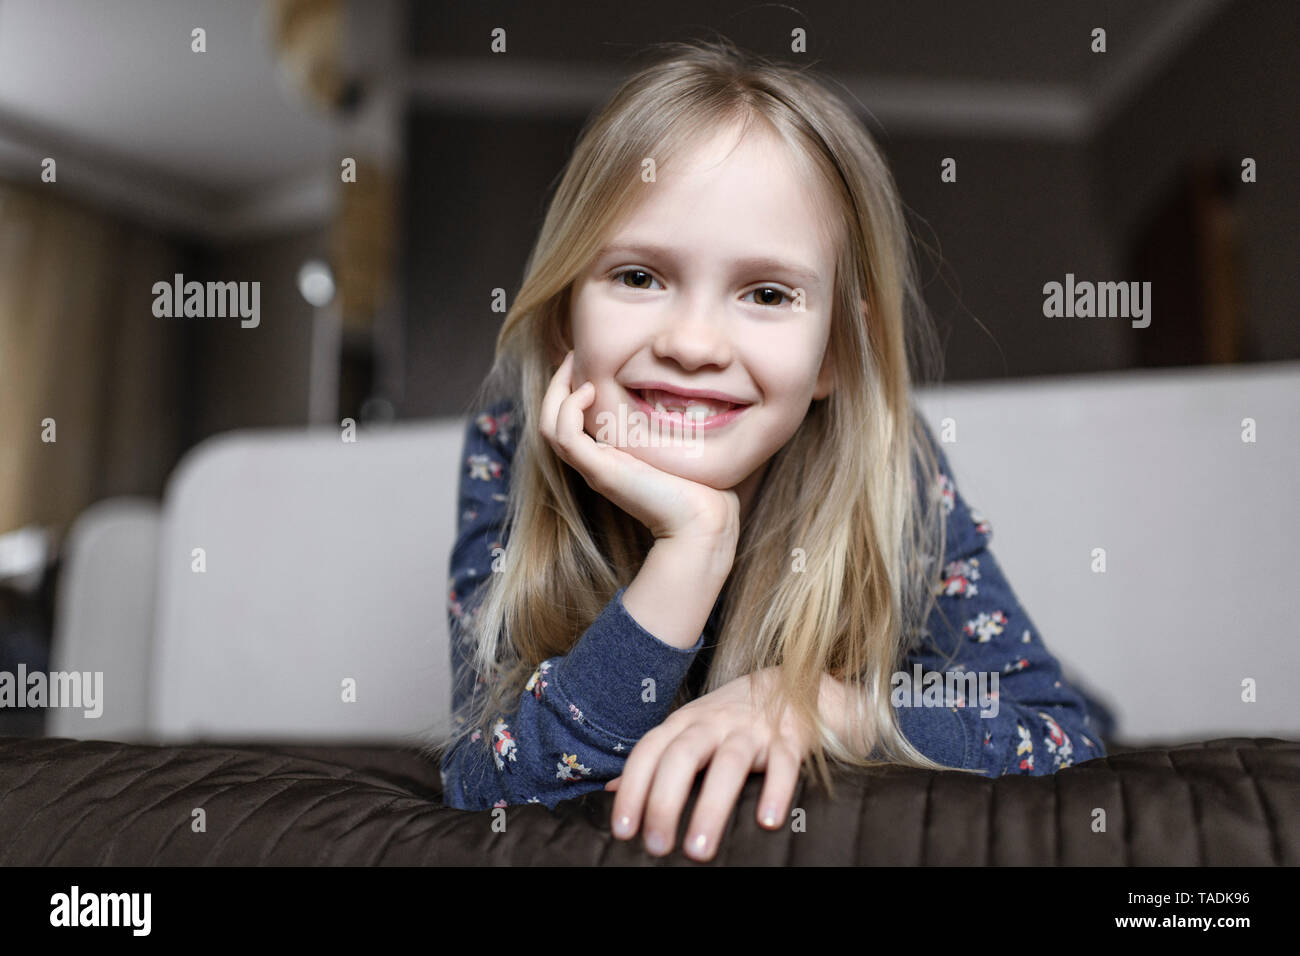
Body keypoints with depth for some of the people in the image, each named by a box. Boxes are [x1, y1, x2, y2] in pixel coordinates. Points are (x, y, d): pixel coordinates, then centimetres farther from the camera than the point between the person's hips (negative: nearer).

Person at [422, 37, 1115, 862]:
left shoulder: (884, 466, -21)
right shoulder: (516, 440, -23)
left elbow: (1073, 733, -16)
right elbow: (484, 794, -28)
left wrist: (814, 704, -32)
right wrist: (689, 548, -40)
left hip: (828, 825, 1)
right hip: (588, 829, 0)